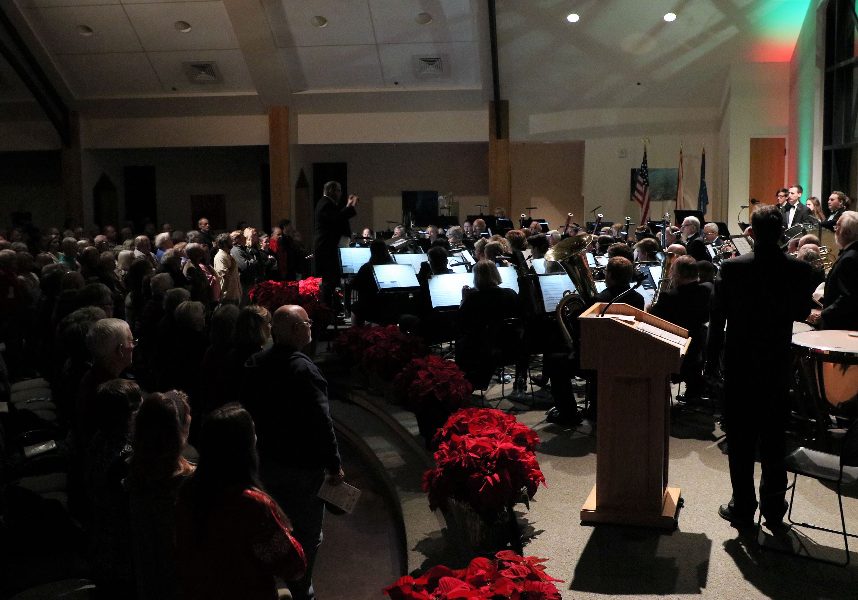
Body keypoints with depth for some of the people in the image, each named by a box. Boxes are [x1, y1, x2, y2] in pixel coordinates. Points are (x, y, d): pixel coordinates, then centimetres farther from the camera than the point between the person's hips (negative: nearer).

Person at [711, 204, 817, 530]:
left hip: (740, 362, -2)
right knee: (773, 439, 14)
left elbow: (718, 313, -6)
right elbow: (803, 312, 5)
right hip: (778, 363, 2)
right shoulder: (800, 270, -8)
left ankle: (743, 507, 15)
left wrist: (717, 345, 7)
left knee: (740, 439, 9)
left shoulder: (732, 267, -14)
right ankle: (774, 509, 22)